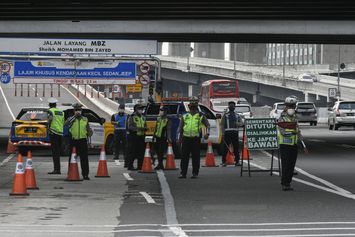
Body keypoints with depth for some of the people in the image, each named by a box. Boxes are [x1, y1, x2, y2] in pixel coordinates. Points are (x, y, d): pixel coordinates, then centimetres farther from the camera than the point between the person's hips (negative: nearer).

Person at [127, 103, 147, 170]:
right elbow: (130, 127, -12)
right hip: (134, 137, -6)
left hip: (141, 137, 6)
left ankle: (140, 166, 14)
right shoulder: (132, 117, -4)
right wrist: (137, 128, -25)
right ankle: (130, 166, -1)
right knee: (133, 152, -6)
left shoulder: (143, 117, 16)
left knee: (141, 152, 7)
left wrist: (144, 128, -6)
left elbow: (145, 126, 19)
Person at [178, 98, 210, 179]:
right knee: (184, 157, 2)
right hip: (186, 138, 2)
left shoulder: (200, 116, 7)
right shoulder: (185, 116, 13)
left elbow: (207, 125, 12)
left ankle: (195, 173, 6)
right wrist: (180, 137, 12)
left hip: (196, 138, -2)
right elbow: (180, 127, 17)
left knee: (195, 157, 0)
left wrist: (207, 133, -3)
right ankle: (183, 173, 7)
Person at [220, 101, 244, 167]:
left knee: (236, 147, 3)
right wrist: (223, 133, -7)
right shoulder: (225, 115, 10)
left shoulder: (237, 115, 18)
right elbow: (222, 124, 5)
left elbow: (241, 123, 11)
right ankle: (223, 162, -3)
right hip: (227, 132, -3)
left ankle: (237, 161, 10)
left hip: (235, 132, 3)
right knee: (225, 147, -6)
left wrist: (237, 123, -12)